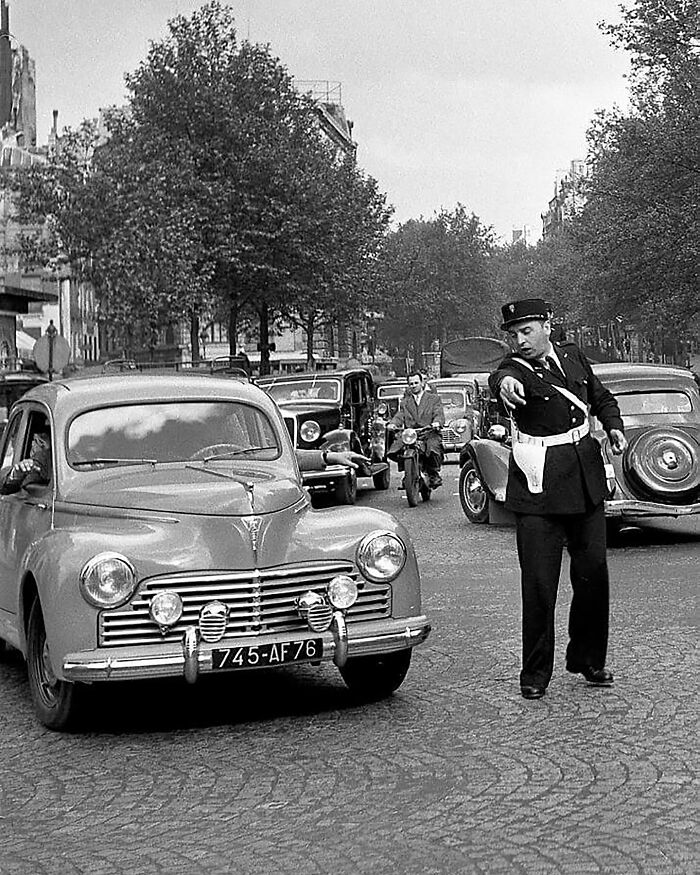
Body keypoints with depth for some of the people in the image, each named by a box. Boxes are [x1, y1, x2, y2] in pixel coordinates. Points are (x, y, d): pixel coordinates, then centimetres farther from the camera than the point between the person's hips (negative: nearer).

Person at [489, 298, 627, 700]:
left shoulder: (573, 355, 5)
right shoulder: (517, 369, -11)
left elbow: (601, 396, 23)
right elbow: (503, 377, -37)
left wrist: (614, 426, 5)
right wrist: (505, 382, -60)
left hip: (586, 480, 5)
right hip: (539, 488, -5)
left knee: (593, 573, 10)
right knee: (539, 584, -5)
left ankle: (589, 659, 27)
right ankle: (536, 674, 7)